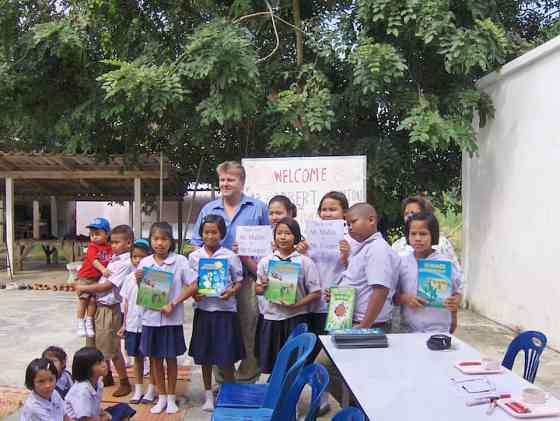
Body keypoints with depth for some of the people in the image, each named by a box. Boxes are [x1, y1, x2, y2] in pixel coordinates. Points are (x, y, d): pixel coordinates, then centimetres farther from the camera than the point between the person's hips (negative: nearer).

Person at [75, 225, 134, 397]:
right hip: (100, 305, 9)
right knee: (99, 344, 18)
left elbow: (107, 286, -17)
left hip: (110, 308, -9)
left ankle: (125, 383, 15)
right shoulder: (114, 258, 8)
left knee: (112, 348, 0)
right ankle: (107, 377, 35)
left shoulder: (125, 263, -18)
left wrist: (84, 288, -10)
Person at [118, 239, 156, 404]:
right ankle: (138, 389, 27)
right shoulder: (129, 278, 5)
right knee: (137, 357, 15)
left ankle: (151, 389, 21)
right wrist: (124, 324, 10)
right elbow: (127, 303, 10)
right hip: (133, 324, 5)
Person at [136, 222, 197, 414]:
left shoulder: (180, 261, -9)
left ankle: (171, 397, 28)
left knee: (171, 359, 11)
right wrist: (138, 280, -13)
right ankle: (161, 397, 29)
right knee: (155, 359, 13)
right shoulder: (144, 263, 0)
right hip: (151, 317, 3)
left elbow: (192, 286, -10)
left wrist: (173, 303, -16)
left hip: (172, 319, -2)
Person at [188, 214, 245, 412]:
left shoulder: (230, 256, -4)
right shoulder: (194, 257, 2)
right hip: (203, 309, 3)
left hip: (225, 309, -2)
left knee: (226, 358, 1)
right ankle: (208, 395, 28)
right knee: (204, 357, 11)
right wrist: (194, 294, -11)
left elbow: (239, 281, 1)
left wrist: (231, 291, -18)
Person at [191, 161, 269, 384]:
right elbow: (197, 245, 13)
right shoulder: (208, 210, 11)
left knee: (248, 332, 2)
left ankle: (247, 379, 16)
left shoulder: (258, 208, 5)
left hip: (247, 280, -2)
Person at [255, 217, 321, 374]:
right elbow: (258, 289, 11)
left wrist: (296, 304, -18)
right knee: (272, 365, 10)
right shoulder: (265, 261, 4)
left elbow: (316, 293, -5)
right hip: (271, 317, 2)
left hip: (296, 318, -2)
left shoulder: (305, 262, -4)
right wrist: (262, 288, -12)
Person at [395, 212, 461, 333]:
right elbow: (393, 295, 7)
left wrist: (455, 302, -14)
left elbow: (457, 292, 7)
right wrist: (404, 298, -13)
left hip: (438, 330, -2)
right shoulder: (402, 263, 3)